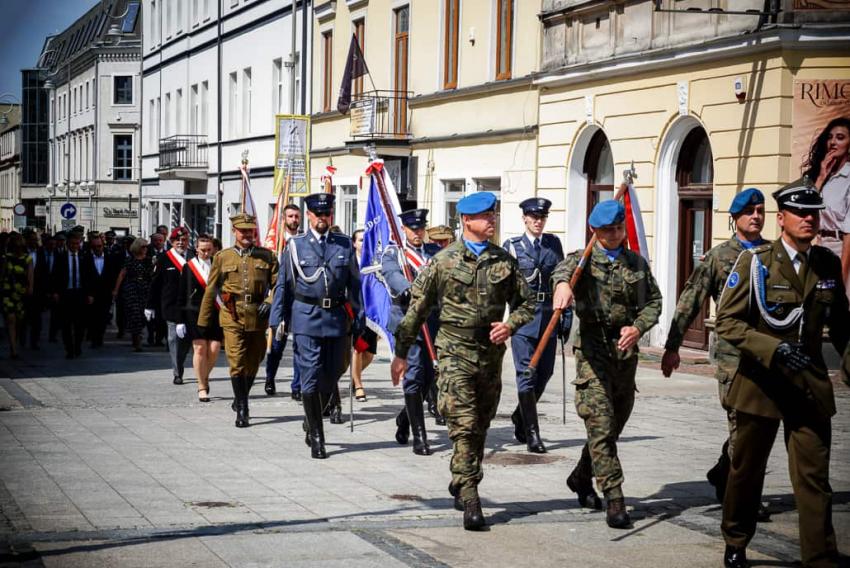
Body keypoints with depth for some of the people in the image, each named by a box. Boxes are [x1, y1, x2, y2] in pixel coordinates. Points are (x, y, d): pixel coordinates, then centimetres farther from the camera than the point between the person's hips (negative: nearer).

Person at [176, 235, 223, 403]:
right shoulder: (189, 267, 3)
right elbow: (181, 296, 5)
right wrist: (180, 320, 0)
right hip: (194, 312, -1)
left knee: (214, 349, -4)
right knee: (200, 348, -4)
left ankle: (205, 376, 24)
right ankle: (202, 387, 4)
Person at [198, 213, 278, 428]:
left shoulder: (267, 256, 8)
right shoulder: (223, 257, 6)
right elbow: (211, 290, 9)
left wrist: (270, 302, -13)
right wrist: (203, 322, 9)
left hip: (258, 317, 2)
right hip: (232, 317, -2)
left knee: (252, 364, 11)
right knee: (237, 364, -10)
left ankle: (241, 401, 32)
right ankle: (242, 410, -6)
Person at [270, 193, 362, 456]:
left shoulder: (345, 245, 8)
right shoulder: (295, 245, 4)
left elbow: (354, 284, 10)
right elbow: (284, 285, 7)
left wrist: (357, 320, 7)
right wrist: (278, 319, 2)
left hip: (337, 318, 3)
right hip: (306, 318, -3)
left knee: (331, 377, 11)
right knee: (311, 378, -6)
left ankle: (311, 421, 34)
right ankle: (316, 438, 2)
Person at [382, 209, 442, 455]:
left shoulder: (435, 251, 16)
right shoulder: (392, 253, 4)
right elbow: (392, 274, -17)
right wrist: (410, 290, -36)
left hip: (433, 318, 4)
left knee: (428, 375, 10)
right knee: (414, 375, -9)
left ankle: (405, 417, 35)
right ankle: (419, 436, -7)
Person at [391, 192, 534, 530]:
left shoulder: (504, 261, 9)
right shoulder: (443, 262, -1)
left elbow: (526, 304, 16)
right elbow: (417, 309, 3)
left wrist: (511, 325, -6)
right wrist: (401, 353, 4)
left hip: (491, 353, 4)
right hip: (455, 352, -4)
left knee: (481, 427, 13)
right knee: (464, 426, -12)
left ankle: (461, 486, 33)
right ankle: (470, 503, -15)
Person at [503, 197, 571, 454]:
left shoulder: (554, 243, 11)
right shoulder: (512, 246, 1)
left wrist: (566, 315, 6)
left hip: (548, 317, 4)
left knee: (545, 372, 9)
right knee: (527, 374, -6)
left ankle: (520, 416, 32)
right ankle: (531, 434, -3)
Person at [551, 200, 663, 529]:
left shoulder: (637, 263, 14)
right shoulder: (584, 259, 0)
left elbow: (653, 301, 10)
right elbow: (565, 267, -23)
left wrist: (638, 327, -10)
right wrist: (562, 282, -48)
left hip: (626, 349, 5)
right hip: (593, 347, -5)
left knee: (616, 423, 15)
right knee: (601, 424, -12)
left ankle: (581, 476, 37)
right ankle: (614, 500, -12)